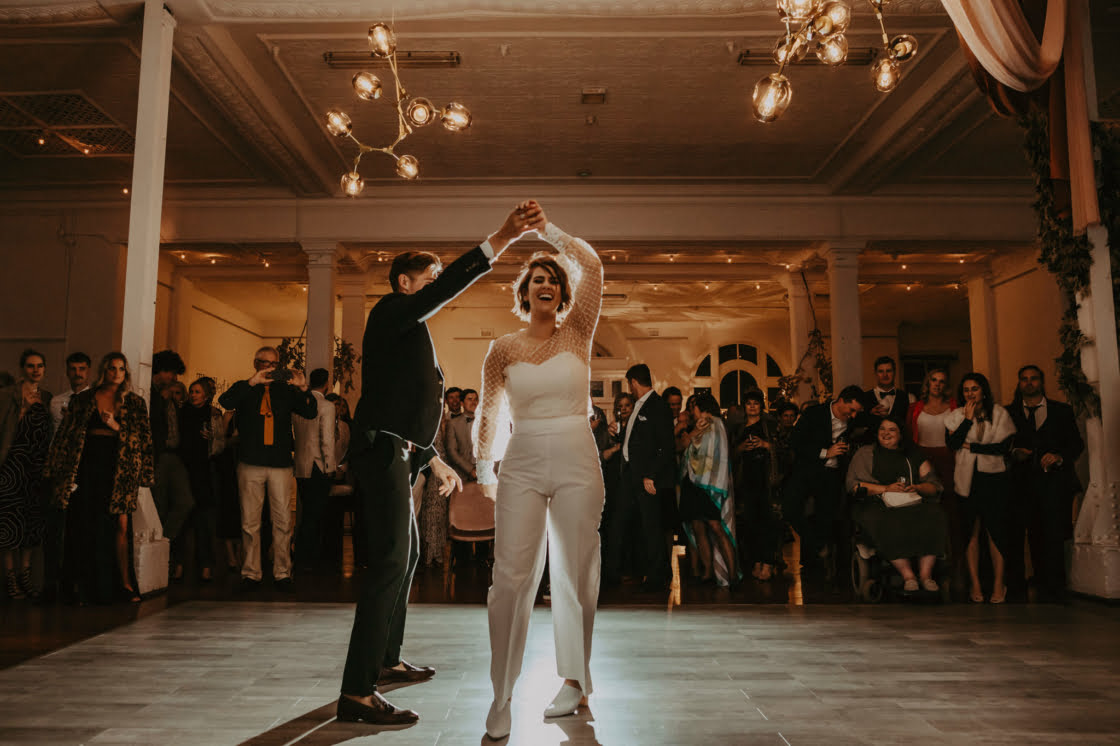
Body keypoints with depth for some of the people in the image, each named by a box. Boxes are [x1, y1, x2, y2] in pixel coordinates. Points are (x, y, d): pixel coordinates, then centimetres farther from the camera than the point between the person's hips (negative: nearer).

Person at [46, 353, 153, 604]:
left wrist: (116, 427, -11)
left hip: (119, 469, -1)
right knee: (84, 525, 2)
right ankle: (80, 585, 13)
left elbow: (143, 439, 4)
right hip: (87, 466, 1)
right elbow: (66, 435, 10)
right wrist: (60, 472, 5)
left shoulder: (135, 404, 9)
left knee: (120, 524, -8)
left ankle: (124, 583, -3)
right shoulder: (83, 400, 10)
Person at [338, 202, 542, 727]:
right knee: (390, 560, -15)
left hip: (397, 456, 11)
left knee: (407, 555, 18)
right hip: (382, 451, -11)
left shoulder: (412, 335, 24)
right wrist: (501, 239, -27)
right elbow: (446, 289, -22)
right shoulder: (391, 311, -4)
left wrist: (435, 462, 27)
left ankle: (386, 661, 30)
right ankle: (357, 693, -14)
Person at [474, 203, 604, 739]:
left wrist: (547, 228, -5)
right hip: (521, 465, 1)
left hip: (576, 462, 0)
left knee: (575, 574, 7)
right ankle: (502, 697, 7)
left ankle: (574, 680, 25)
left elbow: (592, 265, -8)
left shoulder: (577, 333, 5)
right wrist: (484, 469, 19)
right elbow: (489, 413, 16)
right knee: (510, 576, -5)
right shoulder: (503, 348, 7)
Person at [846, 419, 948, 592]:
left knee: (932, 517, -28)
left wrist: (916, 488, -10)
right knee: (888, 525, -35)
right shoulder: (865, 453, 13)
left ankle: (925, 574, -24)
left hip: (913, 503, 3)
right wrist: (886, 489, -11)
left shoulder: (914, 455, 21)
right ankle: (908, 576, -29)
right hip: (878, 505, -2)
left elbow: (935, 485, 12)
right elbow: (853, 484, -1)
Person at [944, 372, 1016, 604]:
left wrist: (970, 446, -5)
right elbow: (952, 443, -7)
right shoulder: (956, 415, 7)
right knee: (971, 532, 0)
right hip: (968, 479, 1)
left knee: (995, 530, -3)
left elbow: (1004, 447, -6)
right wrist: (968, 419, -9)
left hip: (994, 478, -1)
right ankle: (975, 585, 5)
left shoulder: (999, 414, 4)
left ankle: (998, 585, 4)